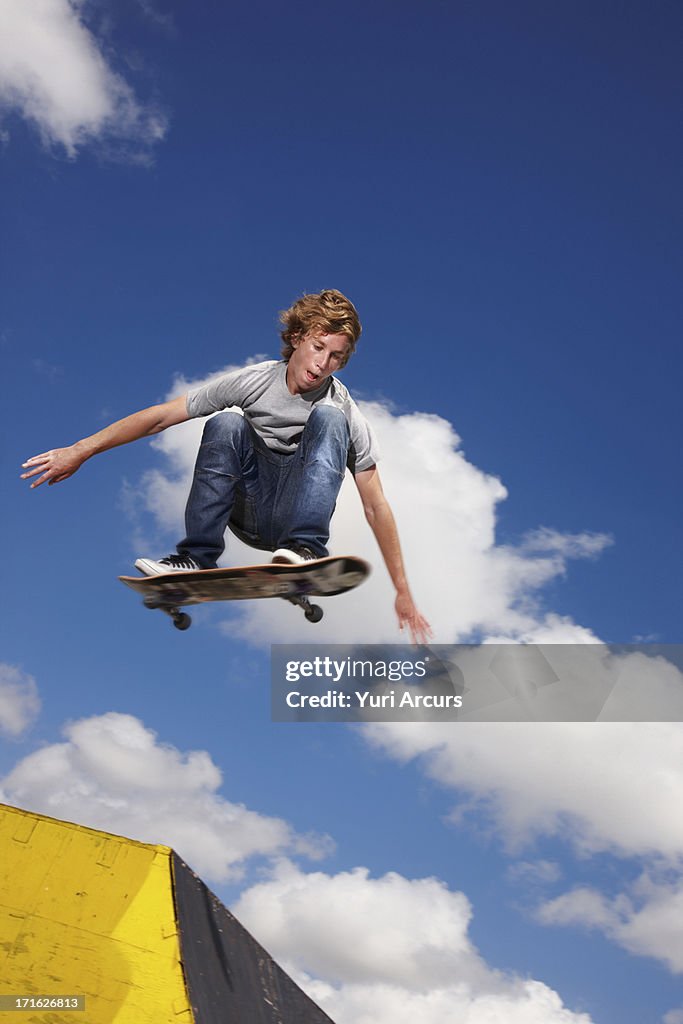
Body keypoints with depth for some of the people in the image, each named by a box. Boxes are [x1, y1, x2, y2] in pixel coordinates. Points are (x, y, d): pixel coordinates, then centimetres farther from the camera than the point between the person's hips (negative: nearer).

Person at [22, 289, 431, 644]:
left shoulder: (346, 414, -10)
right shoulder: (255, 381, -9)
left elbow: (377, 507, -10)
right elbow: (162, 416, -9)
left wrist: (404, 594, -12)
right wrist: (80, 451, -12)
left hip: (295, 516, -1)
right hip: (249, 512, 2)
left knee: (327, 419, -24)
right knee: (226, 424, -26)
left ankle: (306, 550, -35)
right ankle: (196, 559, -24)